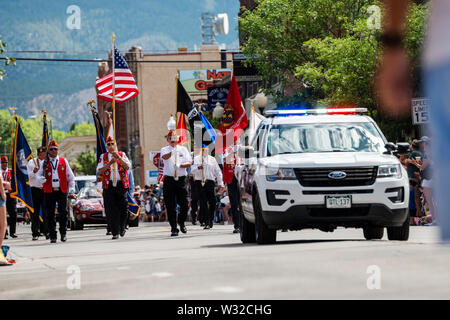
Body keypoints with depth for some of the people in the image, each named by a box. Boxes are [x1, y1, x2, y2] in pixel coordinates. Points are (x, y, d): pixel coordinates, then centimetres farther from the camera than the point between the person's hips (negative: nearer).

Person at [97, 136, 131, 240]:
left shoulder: (122, 155, 10)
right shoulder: (103, 157, 10)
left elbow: (127, 167, -5)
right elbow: (99, 171, -2)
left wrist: (119, 158, -17)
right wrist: (110, 163, -14)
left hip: (121, 185, 0)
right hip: (109, 186, 0)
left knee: (123, 208, -2)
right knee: (111, 211, -5)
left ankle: (122, 227, 23)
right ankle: (115, 232, -1)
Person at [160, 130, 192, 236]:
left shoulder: (183, 149, 11)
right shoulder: (165, 150, 5)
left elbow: (189, 163, 4)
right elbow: (165, 157, -19)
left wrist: (180, 165, -16)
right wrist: (173, 151, -39)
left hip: (181, 180, 1)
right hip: (169, 179, -1)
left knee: (184, 204, 0)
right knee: (171, 206, -3)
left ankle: (182, 223, 25)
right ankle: (173, 228, 3)